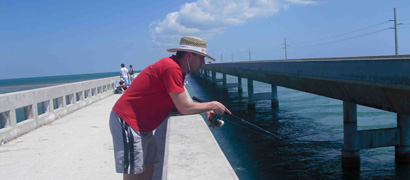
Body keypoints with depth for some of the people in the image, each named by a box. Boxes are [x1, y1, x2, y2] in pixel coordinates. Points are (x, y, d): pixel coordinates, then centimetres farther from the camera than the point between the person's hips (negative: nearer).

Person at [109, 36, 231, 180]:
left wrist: (205, 110, 3)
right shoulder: (171, 68, -22)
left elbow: (180, 104, 15)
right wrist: (213, 105, -8)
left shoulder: (177, 69, 10)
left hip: (142, 126, 10)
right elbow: (184, 108, -21)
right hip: (126, 121, -10)